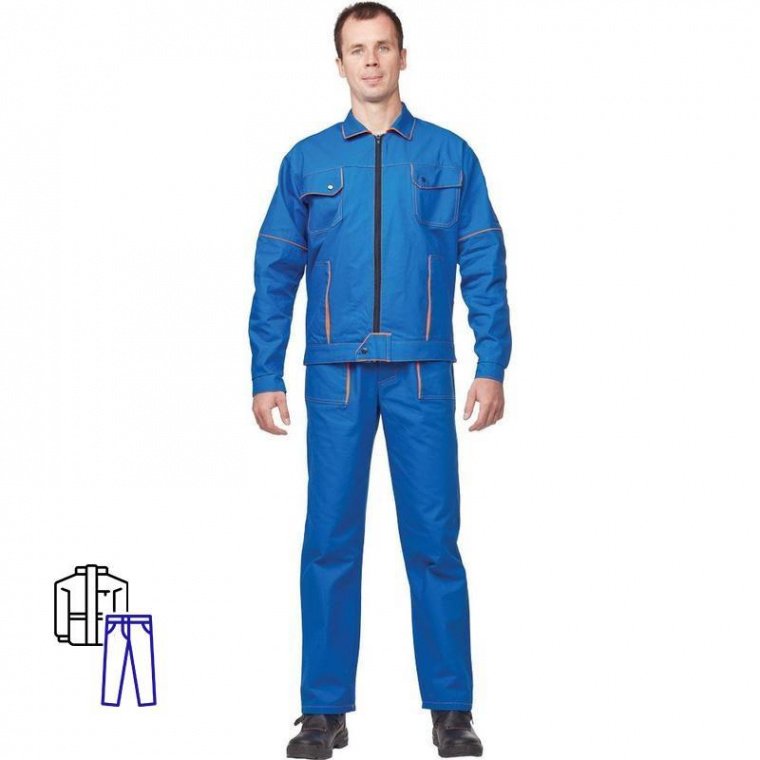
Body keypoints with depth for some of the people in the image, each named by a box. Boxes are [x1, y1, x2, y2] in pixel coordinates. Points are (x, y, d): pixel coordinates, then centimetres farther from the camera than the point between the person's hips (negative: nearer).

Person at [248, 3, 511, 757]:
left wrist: (492, 367, -3)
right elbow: (275, 274, 7)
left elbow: (484, 266, 4)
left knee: (434, 540, 2)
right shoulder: (307, 160, 8)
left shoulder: (449, 155, 6)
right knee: (329, 542, 3)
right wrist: (265, 377, 2)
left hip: (423, 374, -1)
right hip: (335, 375, 1)